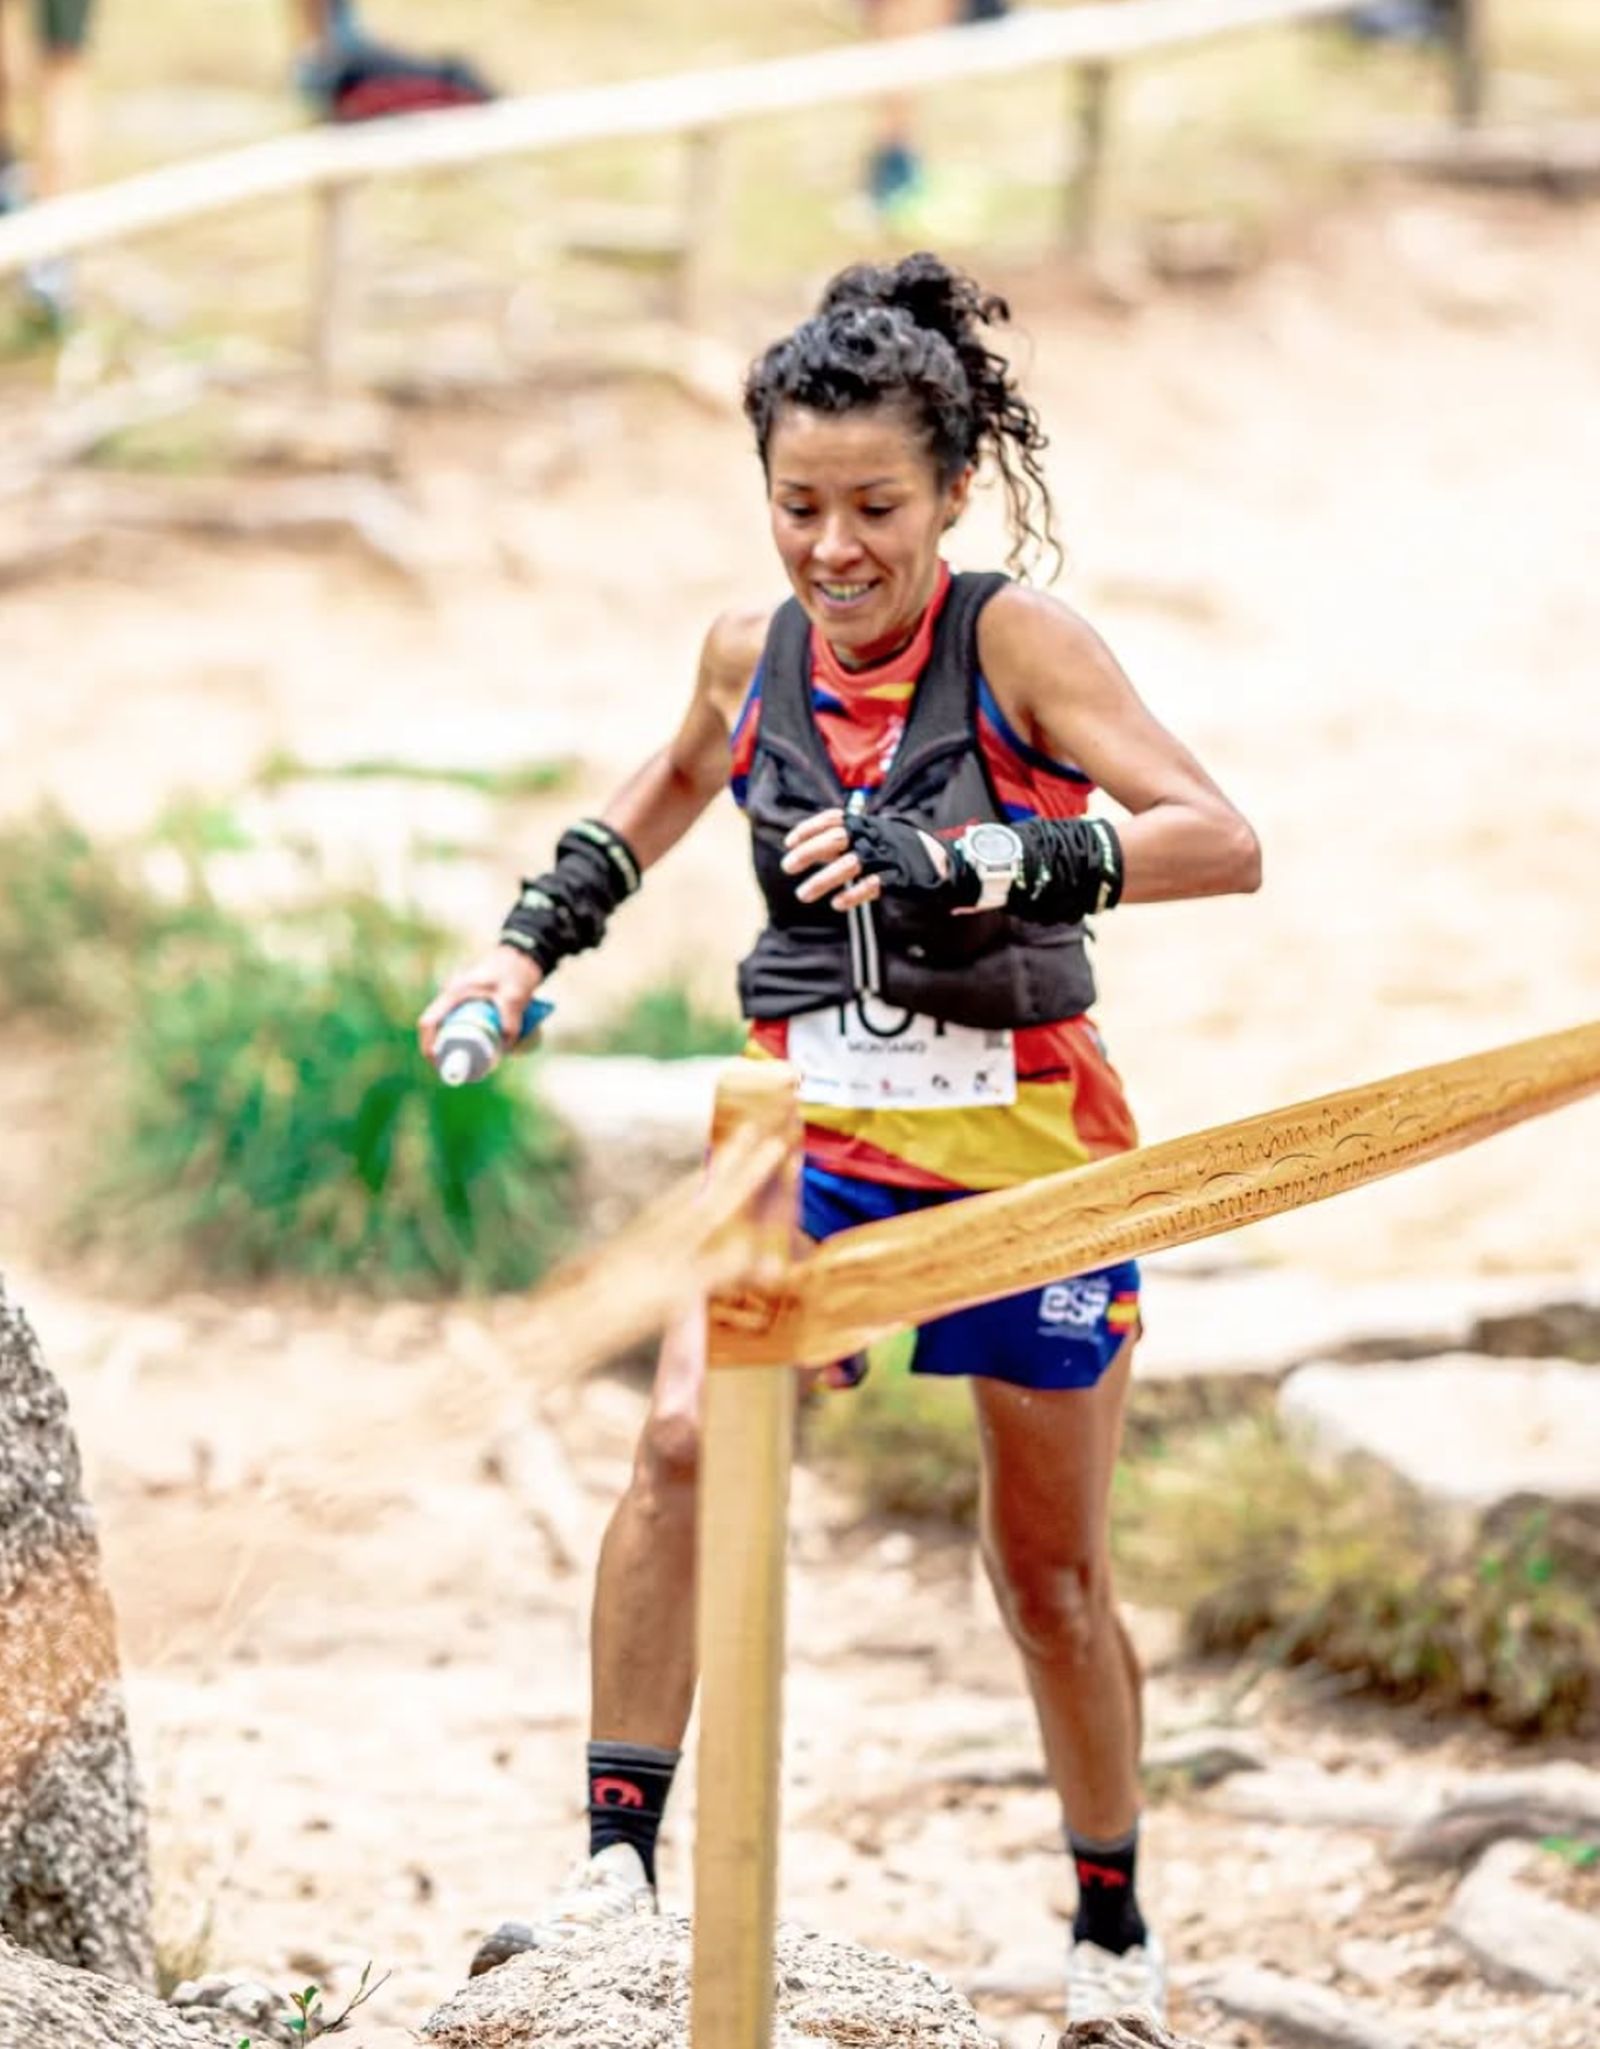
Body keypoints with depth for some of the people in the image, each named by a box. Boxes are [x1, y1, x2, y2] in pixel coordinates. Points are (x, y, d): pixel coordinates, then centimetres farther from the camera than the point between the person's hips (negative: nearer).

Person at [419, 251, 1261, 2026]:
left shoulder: (1015, 640, -14)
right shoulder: (752, 654, 0)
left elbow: (1220, 840, -26)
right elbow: (681, 776, 25)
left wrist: (971, 862, -38)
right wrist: (538, 938, 14)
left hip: (1026, 1140, -3)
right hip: (811, 1129, 3)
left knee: (1048, 1572, 9)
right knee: (683, 1443, -23)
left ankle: (1112, 1930, 30)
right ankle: (617, 1864, -19)